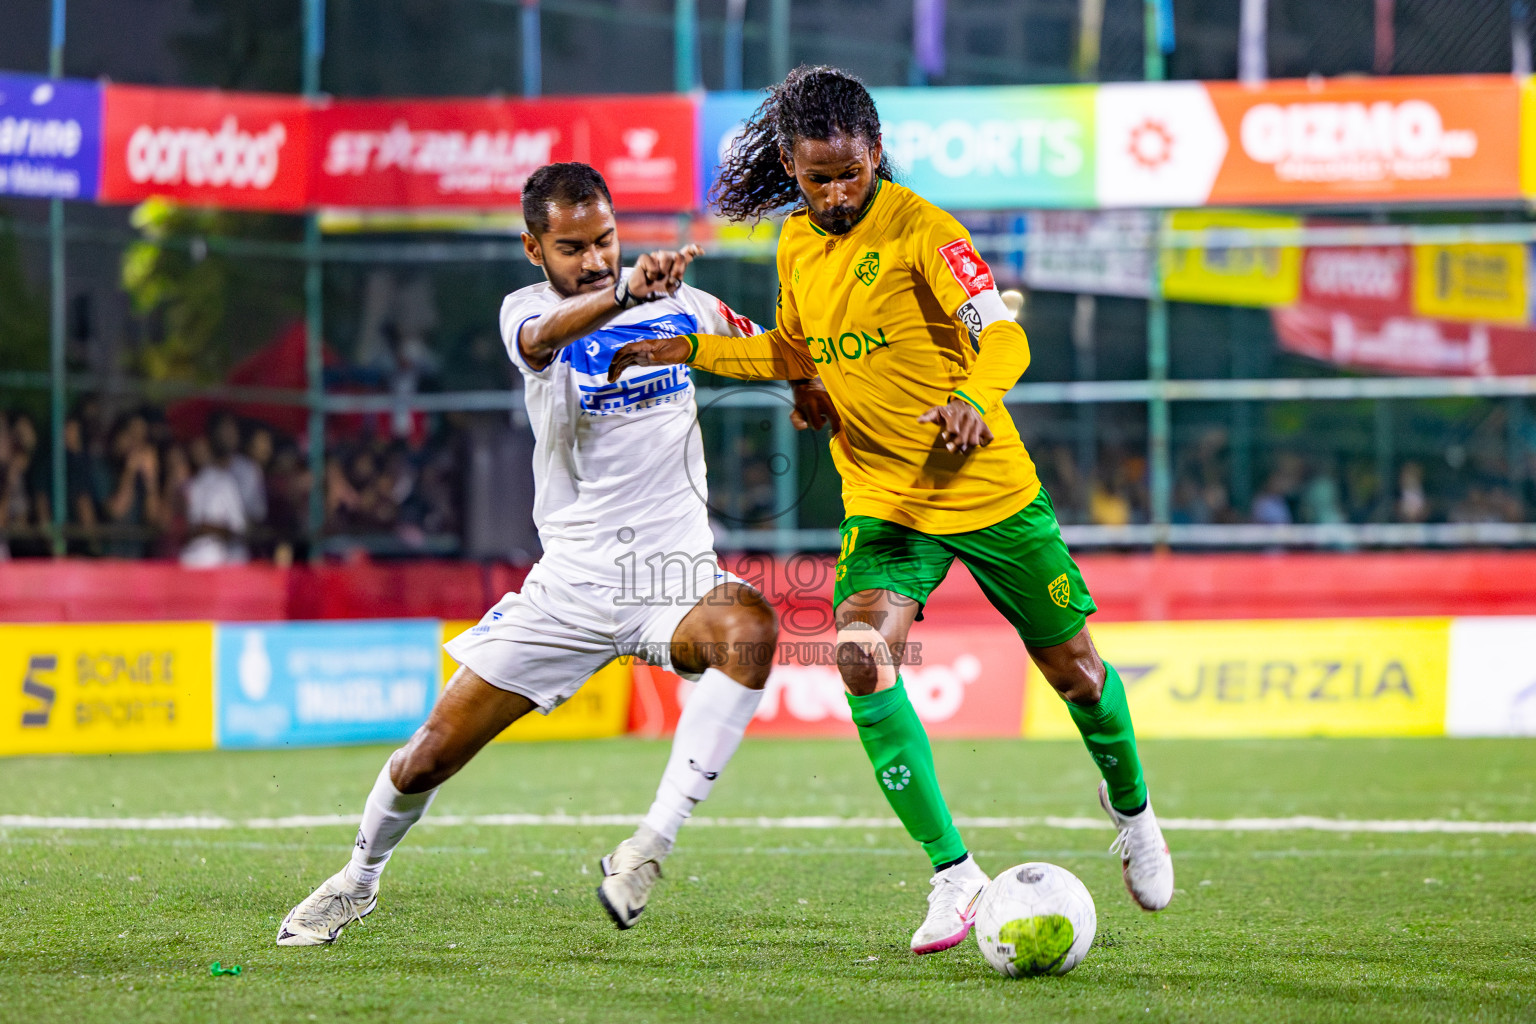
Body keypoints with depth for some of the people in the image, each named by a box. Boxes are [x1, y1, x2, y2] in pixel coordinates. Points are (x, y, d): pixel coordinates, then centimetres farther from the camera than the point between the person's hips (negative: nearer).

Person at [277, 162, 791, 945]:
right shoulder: (527, 310, -5)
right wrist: (625, 295, -53)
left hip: (673, 576, 0)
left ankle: (653, 843, -32)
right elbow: (546, 336, -32)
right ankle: (361, 876, 33)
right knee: (430, 757, 2)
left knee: (749, 628, -36)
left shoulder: (678, 303, 2)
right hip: (571, 581, 0)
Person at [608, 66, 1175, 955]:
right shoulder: (796, 243, 4)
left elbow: (1003, 336, -25)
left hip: (988, 487, -4)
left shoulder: (918, 228, -16)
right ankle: (953, 873, -15)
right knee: (862, 656, -21)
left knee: (1072, 665, 10)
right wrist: (690, 349, 10)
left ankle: (1132, 809, 41)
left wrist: (973, 398, -46)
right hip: (881, 501, 4)